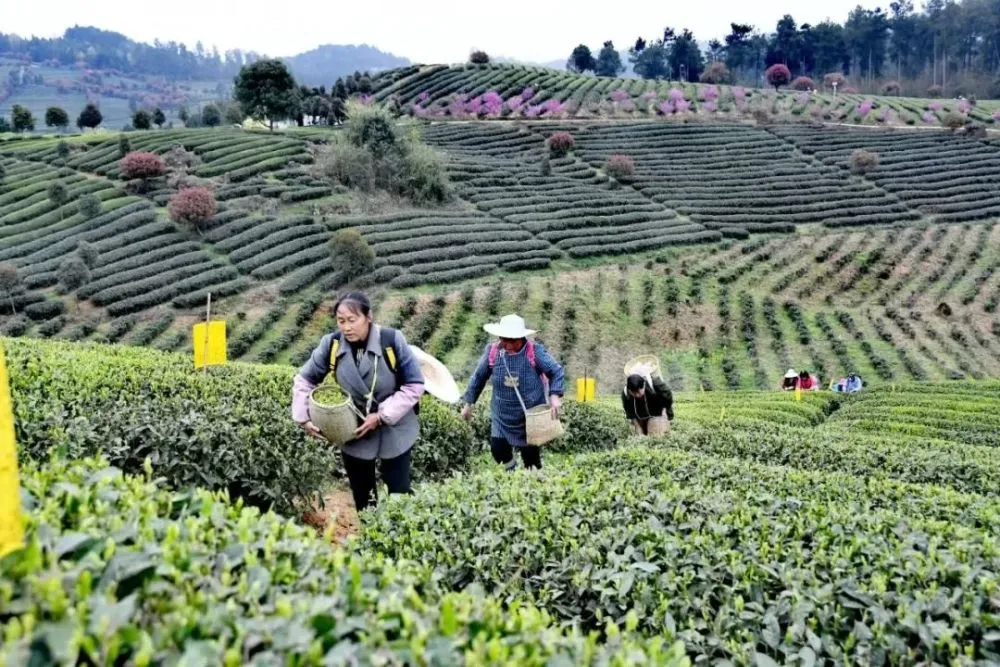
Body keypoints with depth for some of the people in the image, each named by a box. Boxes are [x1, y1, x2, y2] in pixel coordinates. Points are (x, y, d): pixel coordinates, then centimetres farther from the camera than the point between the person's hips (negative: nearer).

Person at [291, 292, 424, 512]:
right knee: (362, 498, 14)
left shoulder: (392, 340, -21)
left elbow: (414, 385, -14)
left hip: (394, 431, -2)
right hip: (353, 432, 3)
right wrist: (303, 419, -7)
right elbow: (305, 380, 3)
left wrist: (382, 416, -19)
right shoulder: (331, 344, -12)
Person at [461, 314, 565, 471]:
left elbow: (556, 371, -6)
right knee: (498, 450, -3)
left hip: (531, 415, -2)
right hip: (502, 415, 2)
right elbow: (478, 377, 6)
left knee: (531, 456, 4)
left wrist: (555, 395, -21)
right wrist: (469, 403, 11)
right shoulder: (492, 352, -7)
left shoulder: (535, 351, -14)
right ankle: (511, 471, 28)